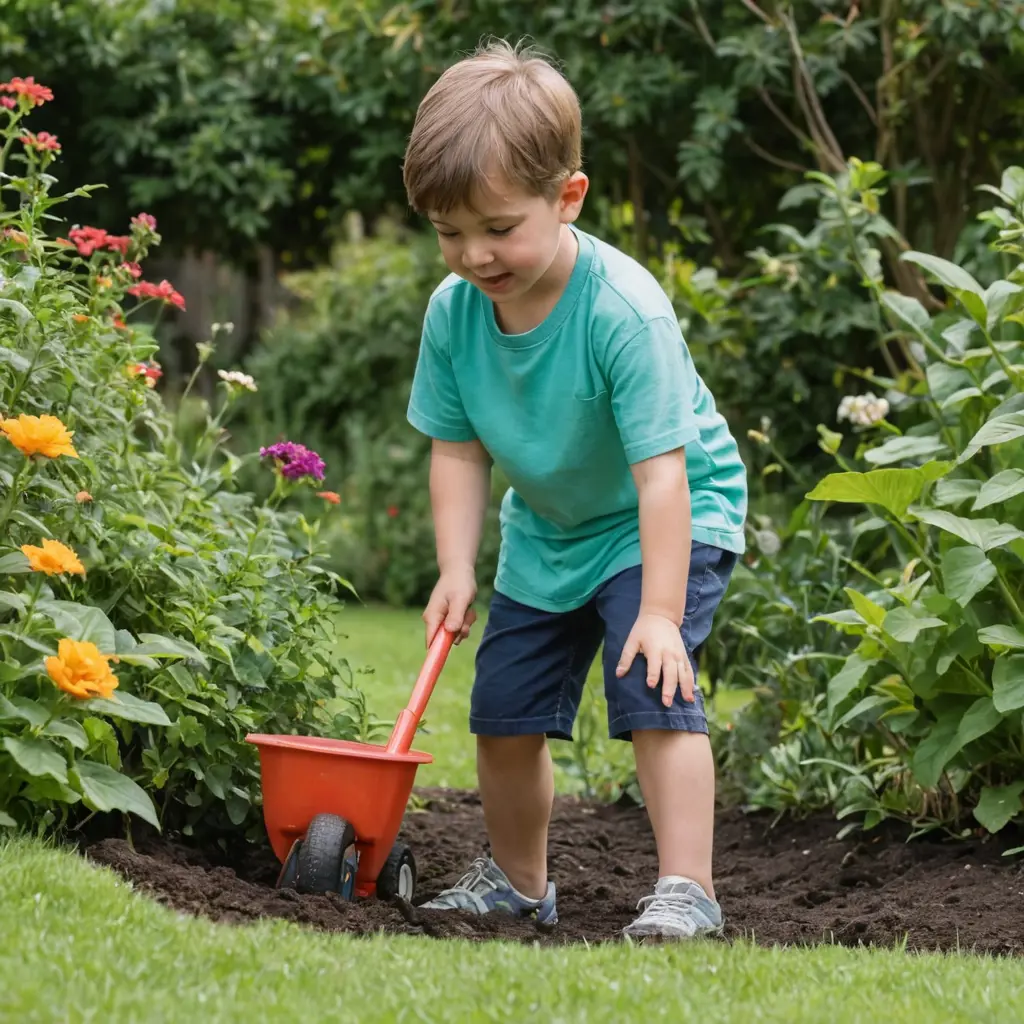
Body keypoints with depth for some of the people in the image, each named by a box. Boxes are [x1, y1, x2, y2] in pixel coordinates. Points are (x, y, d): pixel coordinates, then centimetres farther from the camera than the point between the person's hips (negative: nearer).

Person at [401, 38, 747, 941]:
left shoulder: (625, 309, -33)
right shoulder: (454, 311, -15)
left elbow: (660, 468, -32)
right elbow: (459, 449, -4)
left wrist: (660, 609, -34)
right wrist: (457, 569, -14)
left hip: (667, 521, -6)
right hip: (546, 533, 7)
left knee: (654, 691, -23)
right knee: (505, 713, 10)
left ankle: (686, 888, -18)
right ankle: (518, 882, 30)